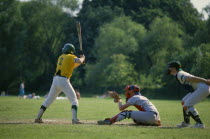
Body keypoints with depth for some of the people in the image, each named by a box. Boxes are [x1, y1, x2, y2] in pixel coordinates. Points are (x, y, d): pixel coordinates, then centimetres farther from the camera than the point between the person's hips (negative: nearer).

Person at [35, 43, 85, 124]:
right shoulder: (71, 57, 2)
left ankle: (38, 118, 12)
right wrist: (82, 58, 4)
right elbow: (79, 61, -17)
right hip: (64, 80, -6)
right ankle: (75, 119, -18)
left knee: (49, 100, 13)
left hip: (55, 79, 6)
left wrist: (80, 61, 22)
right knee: (74, 100, -3)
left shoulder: (61, 57, 23)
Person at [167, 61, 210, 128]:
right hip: (200, 89, 11)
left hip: (203, 88, -11)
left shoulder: (179, 75, -13)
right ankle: (186, 122, 27)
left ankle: (200, 124, -11)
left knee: (187, 106, -12)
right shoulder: (181, 73, 19)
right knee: (184, 102, 20)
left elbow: (193, 78, -22)